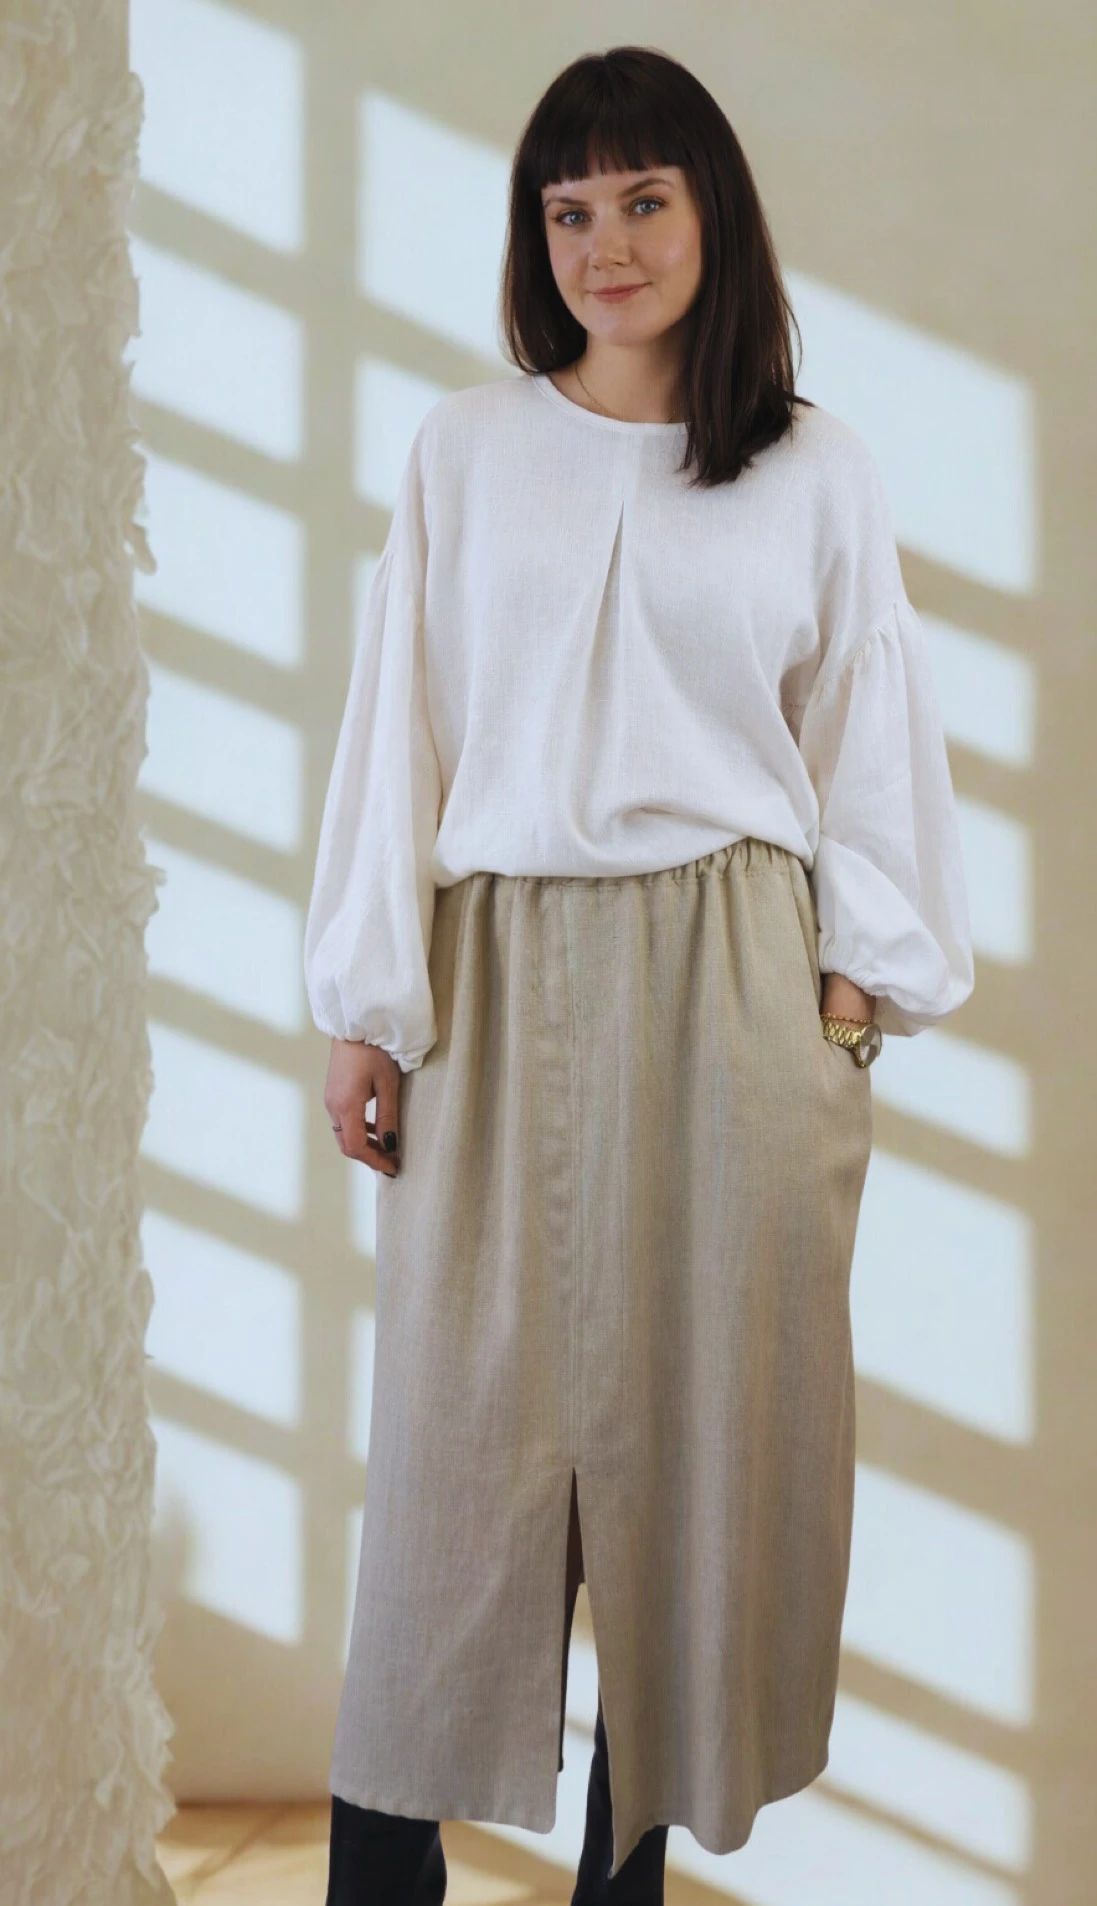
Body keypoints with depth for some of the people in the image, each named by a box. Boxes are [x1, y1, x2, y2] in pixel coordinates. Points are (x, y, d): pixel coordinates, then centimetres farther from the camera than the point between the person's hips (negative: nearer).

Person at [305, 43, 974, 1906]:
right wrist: (368, 1008, 1)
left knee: (699, 1401, 4)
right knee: (465, 1412, 0)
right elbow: (399, 725, 6)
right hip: (504, 982, 0)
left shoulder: (816, 472, 7)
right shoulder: (466, 450, 7)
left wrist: (857, 976, 3)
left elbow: (869, 738, 10)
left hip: (731, 986, 0)